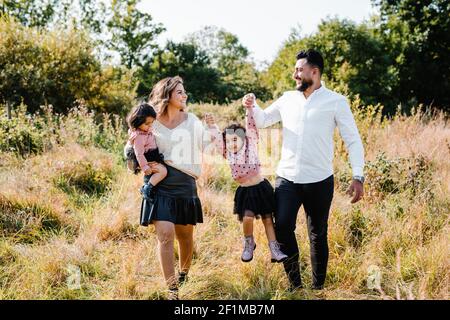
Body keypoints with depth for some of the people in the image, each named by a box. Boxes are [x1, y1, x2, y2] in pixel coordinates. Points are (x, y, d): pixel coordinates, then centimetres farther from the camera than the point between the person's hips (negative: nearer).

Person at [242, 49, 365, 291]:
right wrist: (252, 106, 2)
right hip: (286, 179, 3)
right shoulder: (287, 99, 11)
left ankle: (318, 288, 21)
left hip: (319, 182, -3)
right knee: (282, 227, -11)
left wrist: (358, 177, -11)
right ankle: (295, 284, 4)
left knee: (318, 235, 7)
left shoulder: (336, 102, -1)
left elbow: (353, 141, -2)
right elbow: (263, 121, 24)